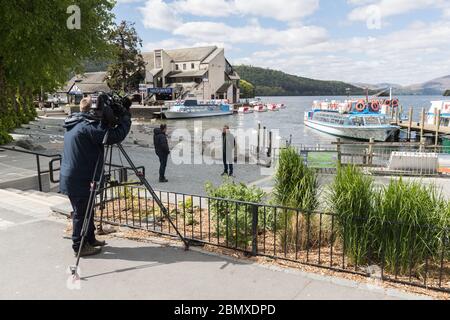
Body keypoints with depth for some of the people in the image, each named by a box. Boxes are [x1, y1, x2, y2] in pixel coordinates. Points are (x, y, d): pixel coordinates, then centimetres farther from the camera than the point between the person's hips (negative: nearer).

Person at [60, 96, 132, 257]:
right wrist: (125, 118, -9)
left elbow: (102, 133, 19)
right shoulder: (88, 126, -19)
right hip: (77, 179, -10)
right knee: (81, 212, 2)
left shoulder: (75, 124, 11)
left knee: (85, 210, 19)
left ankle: (90, 239, 31)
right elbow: (116, 136, -23)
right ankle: (79, 246, 13)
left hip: (70, 176, 10)